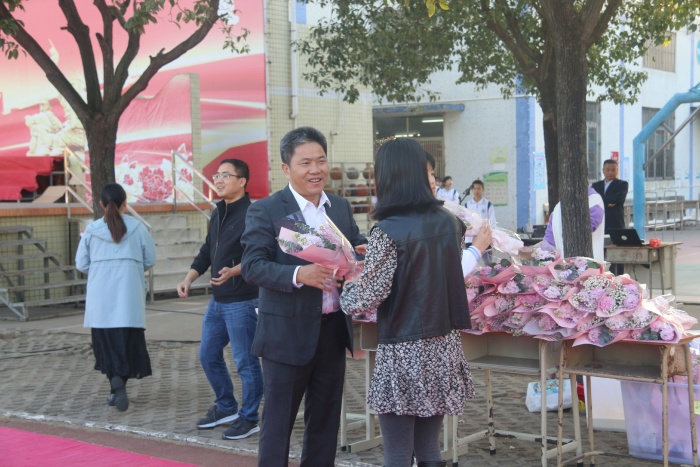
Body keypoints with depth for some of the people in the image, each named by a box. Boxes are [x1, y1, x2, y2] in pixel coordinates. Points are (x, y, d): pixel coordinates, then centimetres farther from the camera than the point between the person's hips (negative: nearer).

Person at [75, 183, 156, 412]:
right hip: (129, 294, -1)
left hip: (100, 296, 1)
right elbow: (150, 260, 4)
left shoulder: (92, 229, -1)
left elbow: (81, 264, 4)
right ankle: (120, 379, -10)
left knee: (106, 341, 7)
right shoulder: (137, 228, -2)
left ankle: (116, 383, -6)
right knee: (128, 340, 5)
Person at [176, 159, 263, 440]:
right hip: (218, 300, 9)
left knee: (245, 361, -1)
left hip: (242, 301, -9)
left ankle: (248, 419, 12)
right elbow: (207, 252, 20)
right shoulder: (218, 214, 14)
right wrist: (189, 279, 10)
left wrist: (234, 271, -36)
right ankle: (226, 407, 32)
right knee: (208, 356, 16)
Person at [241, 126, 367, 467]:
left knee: (325, 420, 15)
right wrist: (299, 275, -30)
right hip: (288, 333, -5)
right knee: (278, 422, 4)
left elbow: (357, 253, 15)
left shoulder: (341, 208, 10)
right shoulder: (265, 211, -8)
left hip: (333, 330, 6)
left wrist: (364, 254, -10)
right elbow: (252, 267, -15)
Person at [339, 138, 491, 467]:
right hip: (443, 348, 6)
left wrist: (339, 294, 6)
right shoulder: (448, 222, 4)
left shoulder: (389, 231, -15)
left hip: (403, 353, -6)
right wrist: (477, 250, 37)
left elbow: (367, 299, -14)